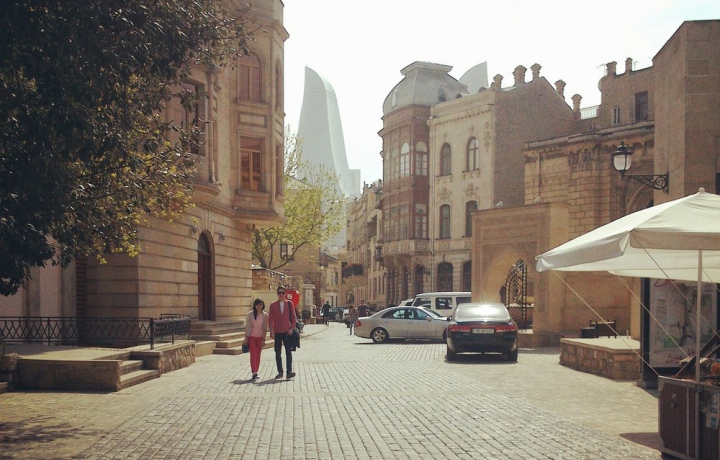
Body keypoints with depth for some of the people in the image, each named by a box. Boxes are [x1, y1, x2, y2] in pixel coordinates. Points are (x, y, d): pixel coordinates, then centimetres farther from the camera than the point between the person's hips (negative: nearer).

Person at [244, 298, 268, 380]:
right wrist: (246, 337, -1)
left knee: (258, 355, 4)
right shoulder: (250, 314, -2)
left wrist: (263, 339, -2)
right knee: (253, 354, -10)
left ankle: (255, 371, 13)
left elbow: (265, 328, 2)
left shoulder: (265, 315, 0)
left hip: (260, 337, 1)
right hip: (251, 337, -1)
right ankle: (254, 372, -15)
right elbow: (247, 326, 2)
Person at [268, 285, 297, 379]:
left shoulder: (289, 303, 3)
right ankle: (280, 372, 12)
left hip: (287, 332, -1)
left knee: (288, 351, -6)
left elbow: (293, 317, 4)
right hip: (277, 332, 1)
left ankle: (289, 371, -6)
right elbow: (270, 319, 3)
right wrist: (272, 331, -5)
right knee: (278, 353, 5)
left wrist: (292, 328, -6)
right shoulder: (273, 305, 4)